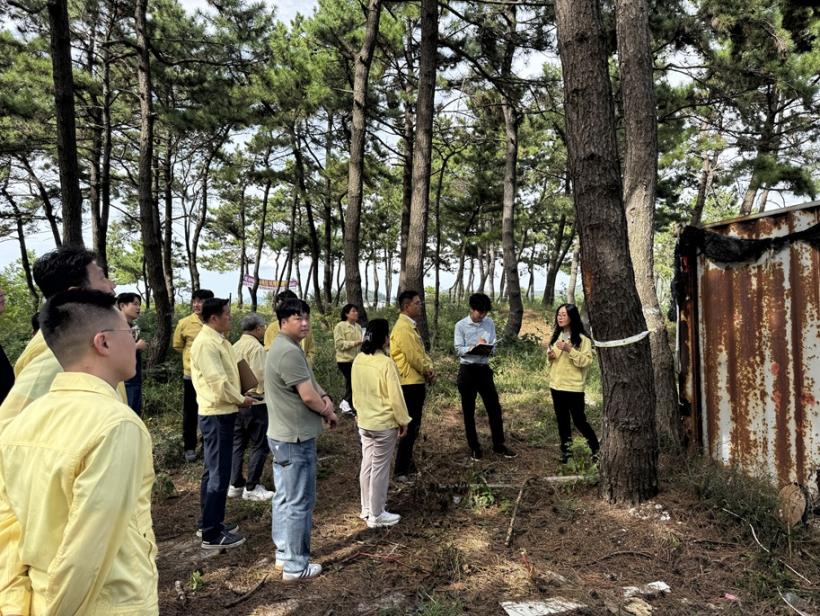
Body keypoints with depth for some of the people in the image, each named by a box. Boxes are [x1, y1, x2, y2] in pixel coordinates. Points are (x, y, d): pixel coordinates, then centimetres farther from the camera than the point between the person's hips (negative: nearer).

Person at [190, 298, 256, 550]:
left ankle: (210, 522, 30)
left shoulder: (218, 339, 12)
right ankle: (211, 534, 6)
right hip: (216, 414, -10)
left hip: (222, 412, 10)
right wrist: (241, 399, -12)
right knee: (218, 473, -3)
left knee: (214, 471, 18)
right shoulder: (205, 343, -20)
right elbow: (218, 382, -24)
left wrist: (240, 395, 6)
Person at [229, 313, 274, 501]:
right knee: (259, 445, 2)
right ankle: (251, 488, 6)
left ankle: (235, 485, 22)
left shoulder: (235, 346, 9)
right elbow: (261, 376, -21)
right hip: (255, 402, -8)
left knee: (238, 443, 15)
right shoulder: (256, 347, -16)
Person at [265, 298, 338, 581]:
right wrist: (329, 413, -4)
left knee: (284, 498, 18)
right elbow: (307, 396, -23)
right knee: (300, 502, 0)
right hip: (295, 439, -11)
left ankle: (284, 553, 31)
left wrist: (324, 397, -6)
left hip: (282, 435, 11)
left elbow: (309, 382, 15)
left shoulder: (285, 347, 12)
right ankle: (296, 565, 11)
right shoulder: (289, 352, -23)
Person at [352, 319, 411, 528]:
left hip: (364, 422, 7)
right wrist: (403, 421, -6)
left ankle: (366, 508, 30)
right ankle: (376, 515, 15)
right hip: (384, 424, -7)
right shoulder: (386, 363, -22)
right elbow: (395, 396, -18)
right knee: (380, 468, 4)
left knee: (367, 464, 17)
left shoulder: (358, 361, -1)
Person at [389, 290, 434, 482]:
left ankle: (407, 462, 31)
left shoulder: (410, 326, 15)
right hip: (409, 384, -10)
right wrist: (427, 372, -5)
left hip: (416, 382, 10)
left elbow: (421, 352, 17)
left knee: (413, 425, 19)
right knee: (410, 427, -6)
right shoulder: (403, 327, -18)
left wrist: (429, 369, -1)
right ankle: (401, 471, 1)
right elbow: (413, 356, -21)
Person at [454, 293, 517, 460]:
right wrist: (474, 348, -27)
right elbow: (459, 350, -11)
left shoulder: (490, 323, 4)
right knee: (468, 411, 5)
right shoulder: (461, 325, -7)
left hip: (484, 369, 3)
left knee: (494, 408, 5)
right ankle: (474, 447, 18)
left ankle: (498, 445, 19)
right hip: (467, 370, -3)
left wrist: (485, 347, -21)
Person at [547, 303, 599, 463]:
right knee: (562, 421, 11)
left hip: (573, 387, -6)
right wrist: (550, 356, -2)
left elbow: (586, 361, -18)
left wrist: (569, 349, -26)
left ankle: (596, 449, 20)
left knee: (579, 420, 1)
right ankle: (565, 452, 22)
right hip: (556, 385, 6)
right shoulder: (556, 336, 9)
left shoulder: (582, 339, -11)